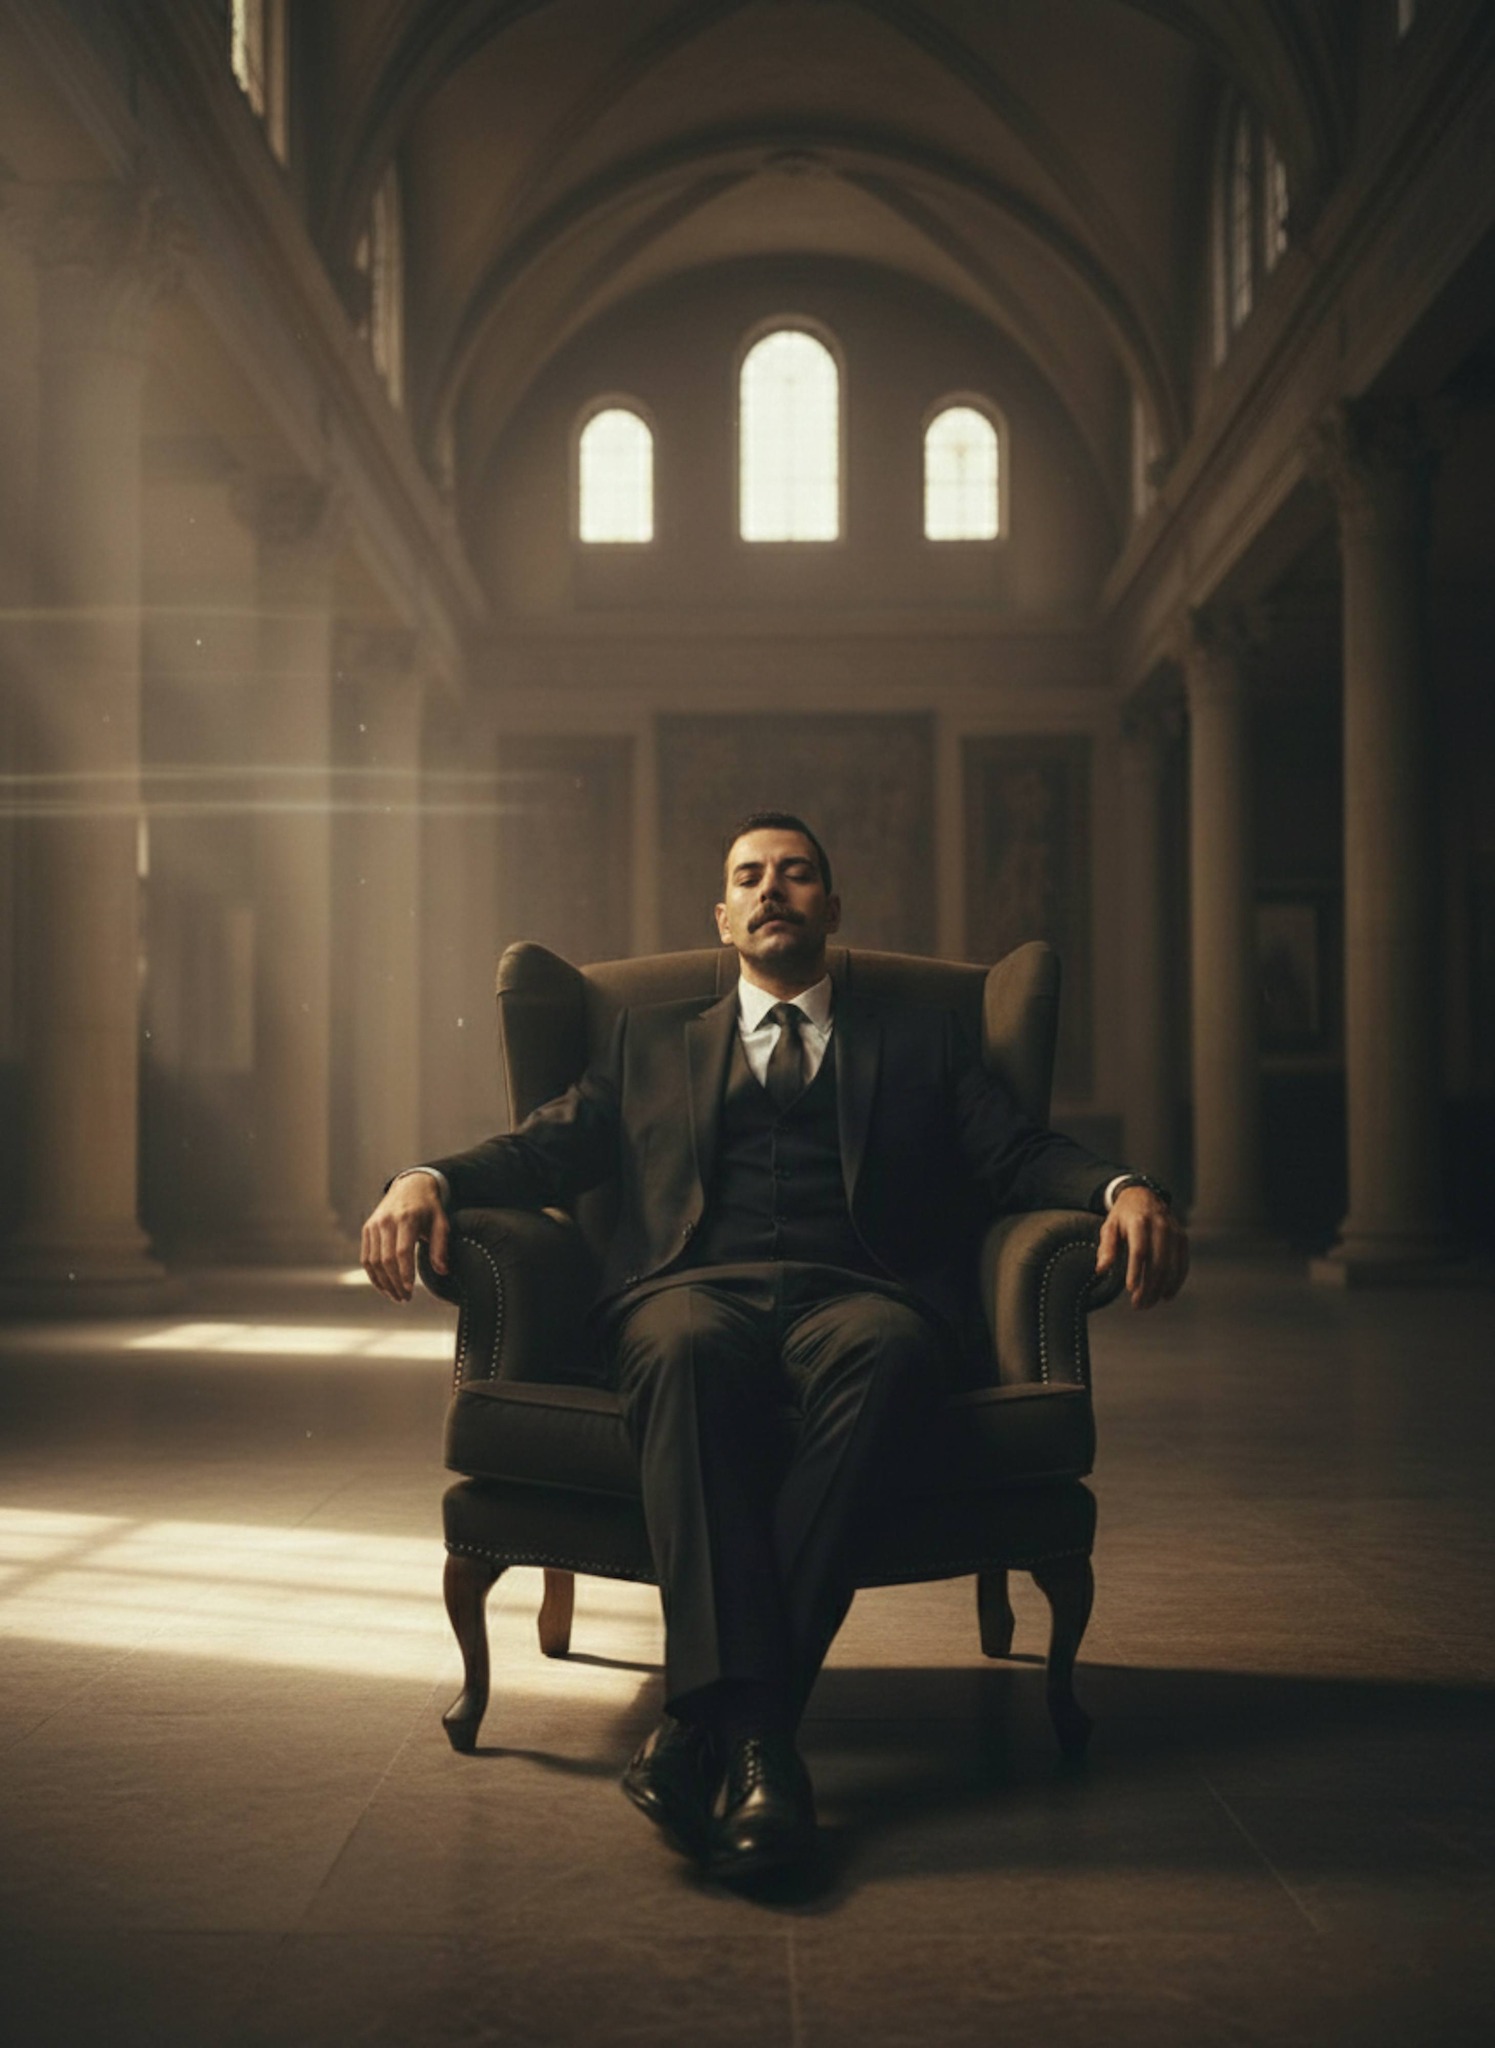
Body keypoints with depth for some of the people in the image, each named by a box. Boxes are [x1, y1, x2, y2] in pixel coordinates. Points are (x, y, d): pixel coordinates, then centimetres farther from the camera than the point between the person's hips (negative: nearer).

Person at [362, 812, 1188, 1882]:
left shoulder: (919, 1040, 29)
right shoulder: (653, 1042, 32)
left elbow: (1019, 1151, 15)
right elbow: (551, 1146, 18)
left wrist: (1123, 1188, -8)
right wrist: (430, 1179, -4)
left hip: (859, 1295, 0)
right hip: (698, 1287, 0)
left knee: (884, 1352, -38)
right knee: (687, 1351, -38)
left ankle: (704, 1722, -43)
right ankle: (752, 1732, -48)